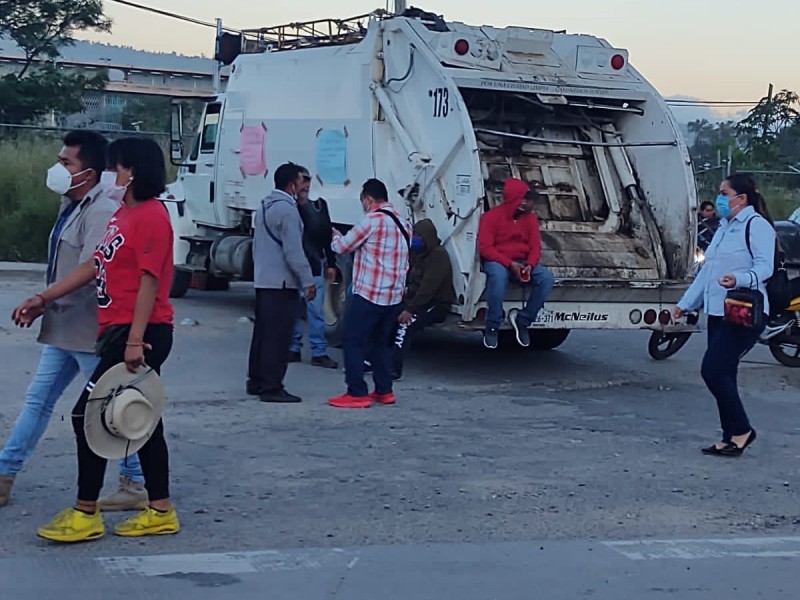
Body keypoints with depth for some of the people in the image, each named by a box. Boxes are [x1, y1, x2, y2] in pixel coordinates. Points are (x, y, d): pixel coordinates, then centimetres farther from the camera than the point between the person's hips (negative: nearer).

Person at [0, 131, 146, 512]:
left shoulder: (101, 213, -19)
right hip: (63, 327, 10)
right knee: (38, 400, 13)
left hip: (89, 329, -10)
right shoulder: (72, 206, 11)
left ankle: (135, 486, 12)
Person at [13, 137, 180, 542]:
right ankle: (160, 512, 18)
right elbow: (95, 266, 20)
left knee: (87, 415, -8)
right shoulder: (123, 215, 17)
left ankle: (85, 515, 0)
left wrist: (135, 340, -24)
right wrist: (44, 299, 18)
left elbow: (149, 281, -19)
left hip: (138, 333, -10)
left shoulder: (151, 216, -14)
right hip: (119, 332, 10)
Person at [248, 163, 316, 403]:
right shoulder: (287, 210, -16)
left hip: (263, 281, 10)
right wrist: (308, 281, -16)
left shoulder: (265, 206, 15)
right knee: (278, 336, -7)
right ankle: (271, 387, -7)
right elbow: (294, 251, -19)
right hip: (282, 283, -10)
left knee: (262, 332, 14)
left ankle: (256, 381, 20)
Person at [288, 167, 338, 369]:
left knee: (316, 311, 0)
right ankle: (293, 348, 17)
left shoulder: (319, 206, 8)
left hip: (314, 267, 2)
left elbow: (327, 236, 11)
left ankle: (319, 352, 3)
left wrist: (331, 263, 10)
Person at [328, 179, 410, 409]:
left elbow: (343, 246, -4)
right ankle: (384, 391, 19)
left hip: (368, 294, -8)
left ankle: (357, 394, -5)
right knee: (382, 343, 18)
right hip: (393, 296, 8)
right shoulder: (402, 222, 14)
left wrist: (335, 237, 16)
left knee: (353, 342, -2)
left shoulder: (373, 220, -12)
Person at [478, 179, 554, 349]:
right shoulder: (492, 216, -9)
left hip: (522, 263, 5)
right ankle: (492, 327, -28)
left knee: (546, 277, -24)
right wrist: (509, 263, -24)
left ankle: (523, 321, -11)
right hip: (497, 261, -5)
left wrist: (530, 265, -19)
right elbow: (485, 248, -15)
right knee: (498, 274, -42)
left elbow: (535, 247, 4)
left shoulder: (530, 218, 6)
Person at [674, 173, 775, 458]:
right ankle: (732, 436, 13)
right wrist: (685, 304, 25)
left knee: (713, 370, -15)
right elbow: (708, 270, 25)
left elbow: (764, 266, -20)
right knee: (722, 375, 7)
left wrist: (739, 279, -39)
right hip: (718, 312, 9)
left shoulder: (756, 225, -9)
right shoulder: (724, 227, 20)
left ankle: (741, 431, -2)